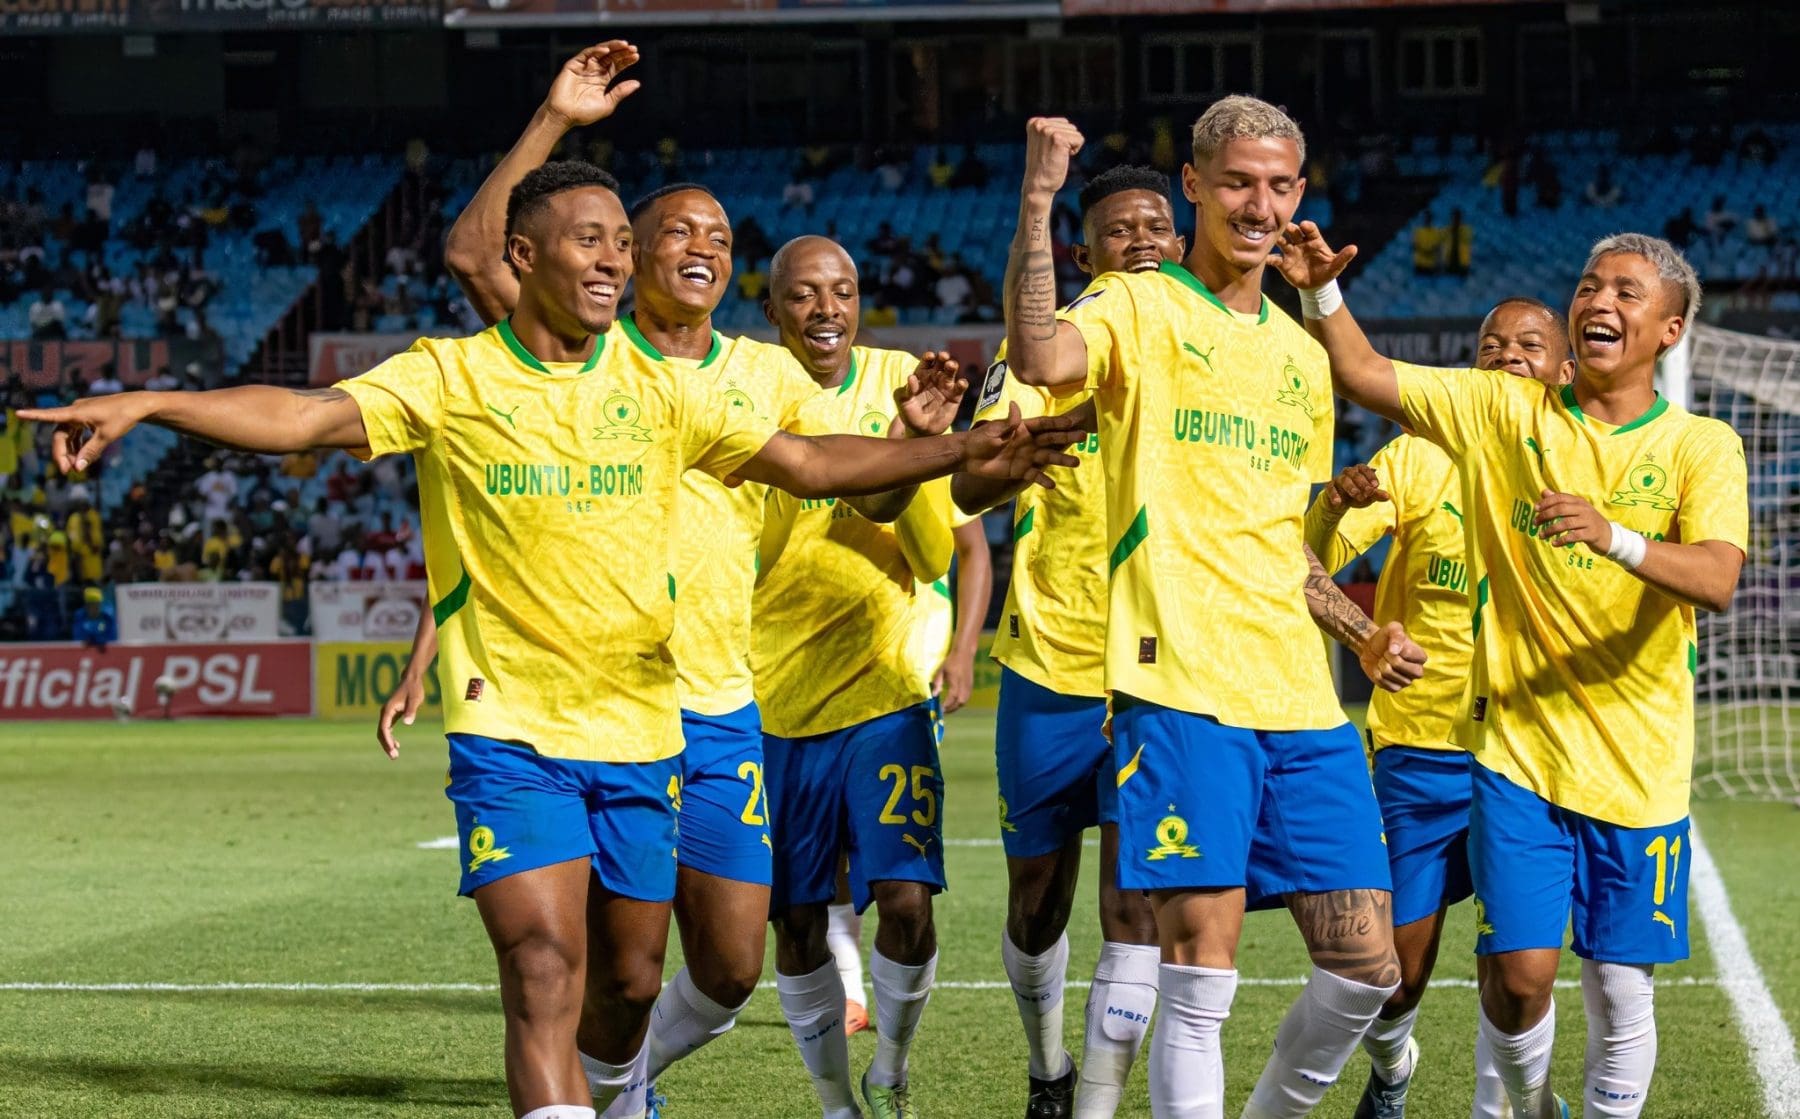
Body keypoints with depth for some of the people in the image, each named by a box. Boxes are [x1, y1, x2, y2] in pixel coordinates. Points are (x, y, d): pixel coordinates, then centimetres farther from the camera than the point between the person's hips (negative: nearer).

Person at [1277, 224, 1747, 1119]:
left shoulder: (1701, 446, 0)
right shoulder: (1505, 412, 5)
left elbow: (1717, 578, -17)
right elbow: (1364, 375, 4)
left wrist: (1616, 538, -34)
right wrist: (1320, 292, -13)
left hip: (1639, 767, 0)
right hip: (1517, 750, 0)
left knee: (1620, 991, 1)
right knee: (1519, 971, -7)